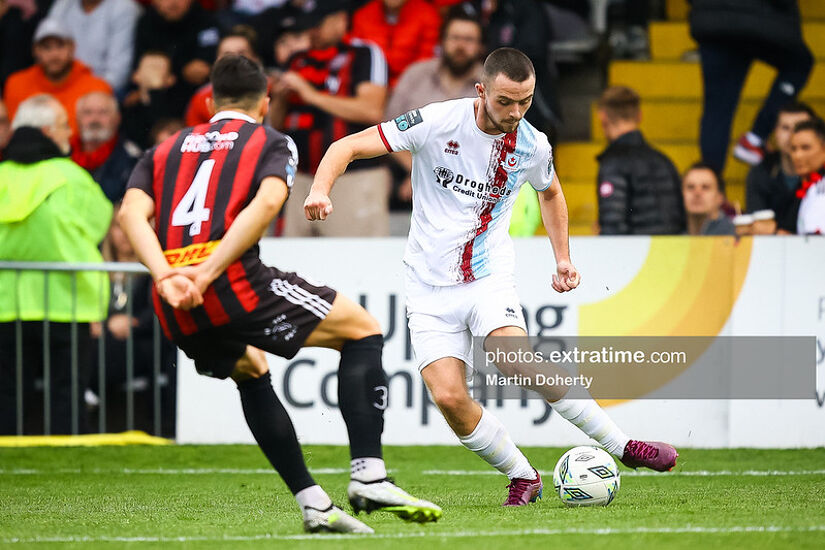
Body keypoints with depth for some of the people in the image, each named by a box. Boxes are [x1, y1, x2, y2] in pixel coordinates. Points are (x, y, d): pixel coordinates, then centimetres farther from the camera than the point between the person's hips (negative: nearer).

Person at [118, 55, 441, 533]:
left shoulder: (166, 149, 26)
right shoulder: (272, 142, 15)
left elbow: (132, 213, 5)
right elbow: (266, 202, -9)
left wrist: (167, 277, -9)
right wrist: (207, 274, -15)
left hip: (175, 313, 5)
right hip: (235, 281, -5)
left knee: (251, 373, 34)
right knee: (363, 330, 11)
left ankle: (313, 503, 27)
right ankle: (369, 476, -4)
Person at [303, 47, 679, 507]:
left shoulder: (532, 146, -3)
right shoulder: (438, 123, -13)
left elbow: (551, 192, 22)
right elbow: (348, 146, -12)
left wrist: (563, 258, 16)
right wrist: (321, 189, -31)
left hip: (490, 276, 0)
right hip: (430, 287, 0)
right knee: (449, 397, -16)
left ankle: (623, 447, -17)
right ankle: (523, 477, 3)